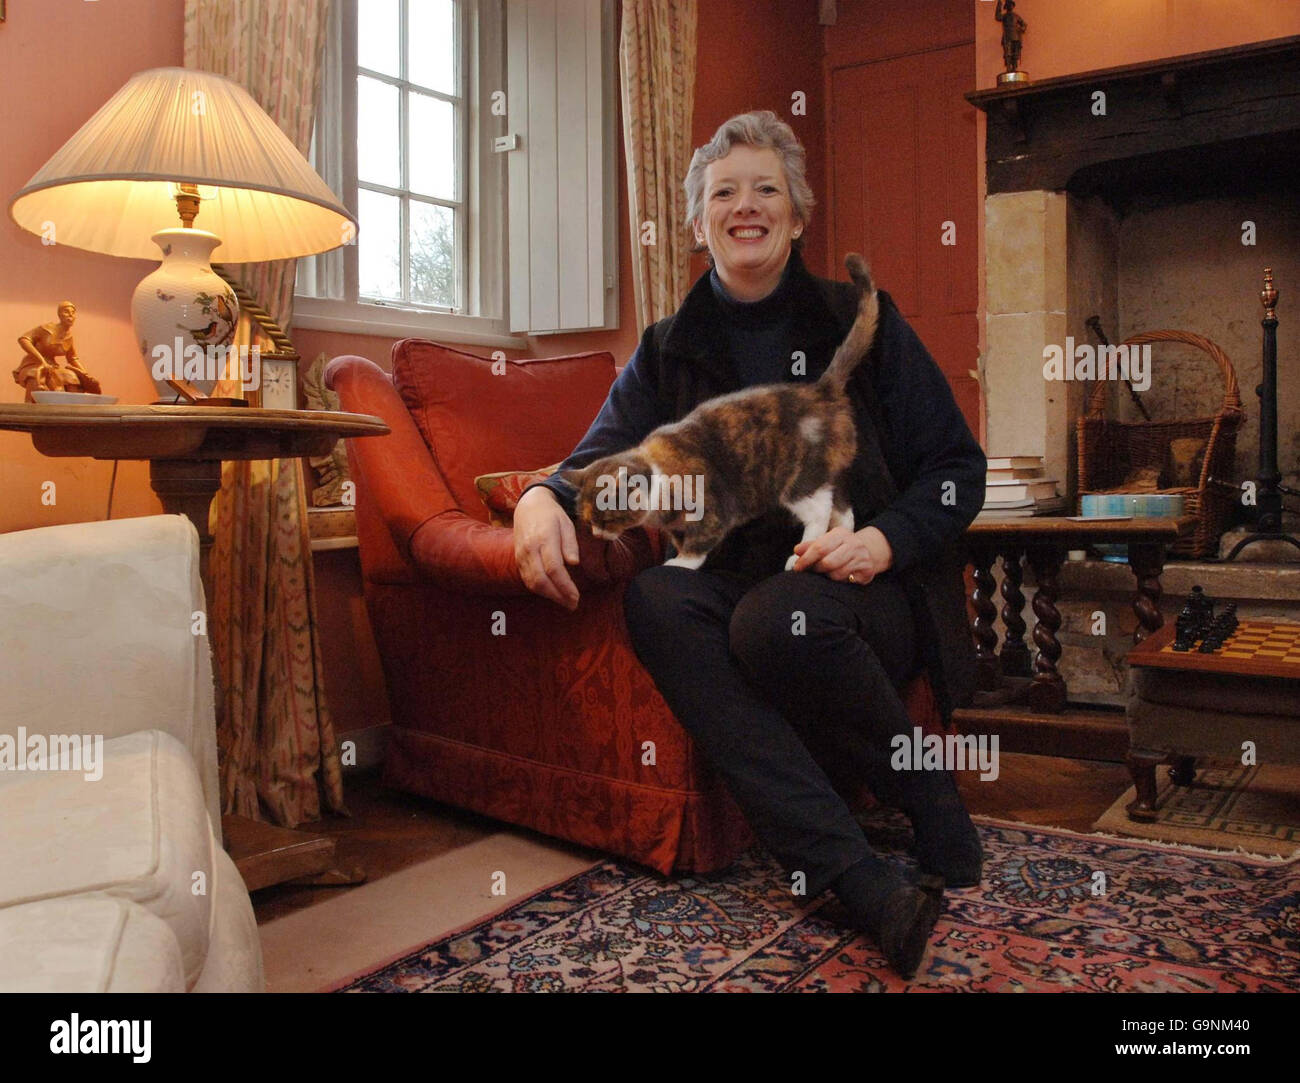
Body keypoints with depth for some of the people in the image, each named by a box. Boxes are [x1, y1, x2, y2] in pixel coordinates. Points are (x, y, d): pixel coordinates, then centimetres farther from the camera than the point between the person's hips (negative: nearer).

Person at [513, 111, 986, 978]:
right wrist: (544, 497, -22)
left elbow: (958, 468, 5)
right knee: (655, 597, -31)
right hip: (740, 587, 3)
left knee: (777, 620, -36)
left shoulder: (863, 323, 7)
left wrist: (887, 539, -15)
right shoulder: (667, 353, 13)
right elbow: (601, 464, 3)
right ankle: (856, 876, -35)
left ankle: (930, 799, -8)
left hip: (865, 595, -2)